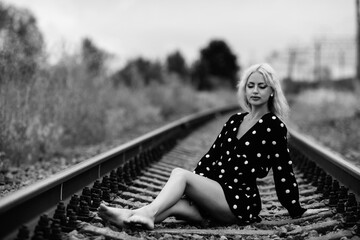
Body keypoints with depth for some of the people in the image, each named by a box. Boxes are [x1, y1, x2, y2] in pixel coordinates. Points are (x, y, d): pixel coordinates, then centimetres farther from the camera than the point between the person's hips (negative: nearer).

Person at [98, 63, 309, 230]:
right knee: (174, 204, -23)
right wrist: (194, 185, 5)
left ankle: (147, 213, -43)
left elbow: (283, 169, -3)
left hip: (241, 201, -6)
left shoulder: (273, 125, -3)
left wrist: (296, 209, 0)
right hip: (216, 193, 6)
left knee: (180, 173, -24)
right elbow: (213, 154, 17)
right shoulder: (235, 120, 18)